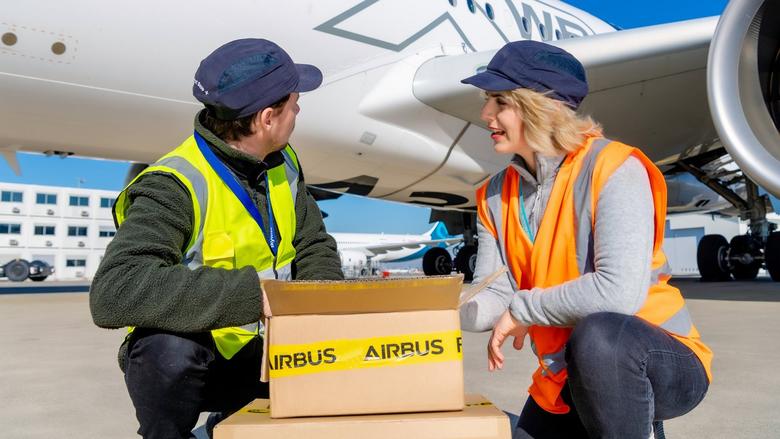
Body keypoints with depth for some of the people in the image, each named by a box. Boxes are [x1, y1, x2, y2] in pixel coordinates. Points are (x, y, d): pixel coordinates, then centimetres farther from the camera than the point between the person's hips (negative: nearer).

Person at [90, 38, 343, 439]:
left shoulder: (283, 166, -1)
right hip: (179, 362, -6)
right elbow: (113, 293, -36)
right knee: (171, 346, -36)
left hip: (261, 353, 7)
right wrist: (253, 292, -41)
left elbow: (316, 249, 3)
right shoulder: (175, 187, -23)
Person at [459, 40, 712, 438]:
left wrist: (523, 308, -20)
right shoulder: (496, 196, 0)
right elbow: (495, 297, -6)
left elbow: (619, 291, -32)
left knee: (597, 333, -36)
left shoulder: (612, 168, -20)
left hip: (660, 361, -6)